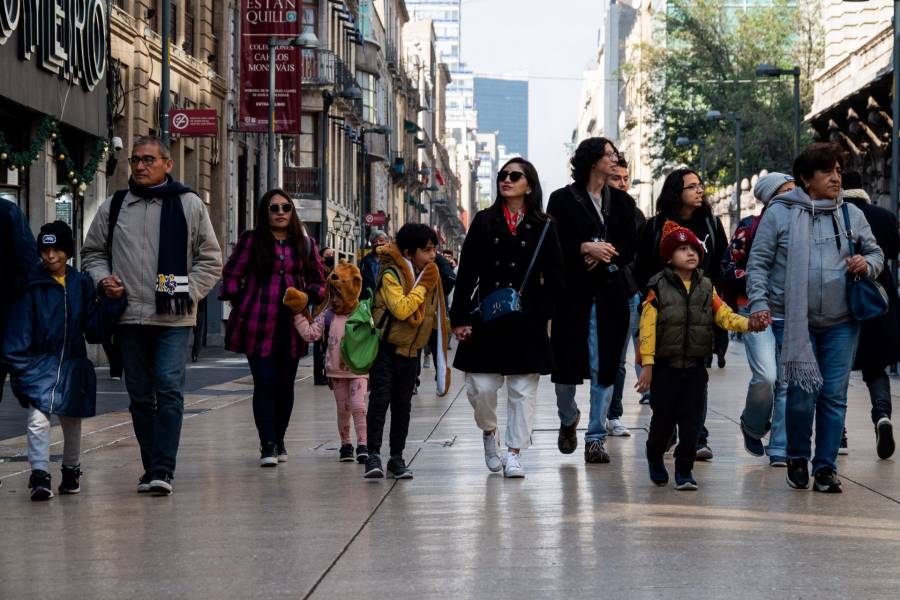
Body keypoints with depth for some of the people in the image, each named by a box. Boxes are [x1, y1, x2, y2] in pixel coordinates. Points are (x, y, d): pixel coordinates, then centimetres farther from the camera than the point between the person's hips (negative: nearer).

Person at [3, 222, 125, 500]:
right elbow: (19, 329, -8)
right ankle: (40, 475, -15)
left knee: (72, 424, 16)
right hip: (40, 365, -3)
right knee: (38, 420, -19)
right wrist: (19, 367, -14)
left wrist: (111, 302, -13)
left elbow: (94, 330, -2)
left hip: (73, 365, 3)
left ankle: (71, 471, 35)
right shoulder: (32, 284, -7)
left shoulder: (82, 284, 1)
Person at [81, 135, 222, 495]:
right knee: (140, 395, 8)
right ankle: (151, 468, 16)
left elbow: (210, 259, 7)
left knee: (169, 390, -13)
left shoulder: (189, 205, 4)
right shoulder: (113, 207, 11)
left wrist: (188, 292, -6)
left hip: (174, 319, -3)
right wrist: (102, 278, -1)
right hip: (129, 317, 3)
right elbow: (93, 252, 20)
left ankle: (163, 470, -13)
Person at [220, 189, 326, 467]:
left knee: (285, 384, 8)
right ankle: (267, 445, -8)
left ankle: (279, 441, 22)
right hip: (258, 325, -3)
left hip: (291, 325, 3)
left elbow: (319, 282, 19)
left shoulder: (304, 243, 11)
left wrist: (308, 296, -1)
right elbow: (231, 276, 6)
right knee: (265, 382, -9)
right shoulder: (251, 240, 3)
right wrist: (243, 307, -2)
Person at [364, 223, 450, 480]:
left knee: (403, 405, 9)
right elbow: (401, 309, -27)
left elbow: (434, 313, 21)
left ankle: (397, 457, 15)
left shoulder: (431, 275, 8)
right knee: (379, 400, -10)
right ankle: (373, 455, -8)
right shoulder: (391, 275, -14)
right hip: (386, 347, -6)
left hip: (411, 350, 6)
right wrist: (422, 285, -20)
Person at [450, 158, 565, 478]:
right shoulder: (483, 222, 7)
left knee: (523, 390, 1)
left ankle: (514, 454, 9)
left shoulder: (543, 228, 6)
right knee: (481, 386, -2)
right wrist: (460, 317, -4)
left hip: (527, 322, 0)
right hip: (486, 318, 0)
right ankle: (489, 433, 27)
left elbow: (554, 278, 5)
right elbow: (466, 274, 3)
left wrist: (541, 312, -6)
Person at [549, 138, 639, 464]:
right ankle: (568, 420, 28)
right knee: (567, 363, 0)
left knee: (605, 366, -2)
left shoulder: (622, 201, 13)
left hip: (610, 293, 3)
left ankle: (596, 437, 4)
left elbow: (629, 249, 9)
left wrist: (604, 253, -10)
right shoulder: (563, 199, 2)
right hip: (573, 291, -2)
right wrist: (586, 249, -16)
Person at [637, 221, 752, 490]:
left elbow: (725, 315, 1)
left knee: (691, 422, 0)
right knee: (663, 419, 6)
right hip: (665, 366, -3)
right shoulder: (658, 287, -5)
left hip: (695, 367, 3)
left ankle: (684, 470, 10)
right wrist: (647, 364, -13)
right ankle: (655, 460, 31)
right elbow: (647, 326, -9)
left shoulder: (706, 287, 8)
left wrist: (749, 324, -18)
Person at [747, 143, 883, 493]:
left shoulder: (851, 214, 9)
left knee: (834, 396, 3)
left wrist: (868, 264, -4)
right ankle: (797, 457, 18)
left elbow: (875, 252, 20)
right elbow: (758, 263, 1)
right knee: (802, 391, -6)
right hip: (793, 320, -3)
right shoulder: (779, 213, 0)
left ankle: (826, 467, 15)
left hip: (841, 323, 3)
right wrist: (758, 302, -12)